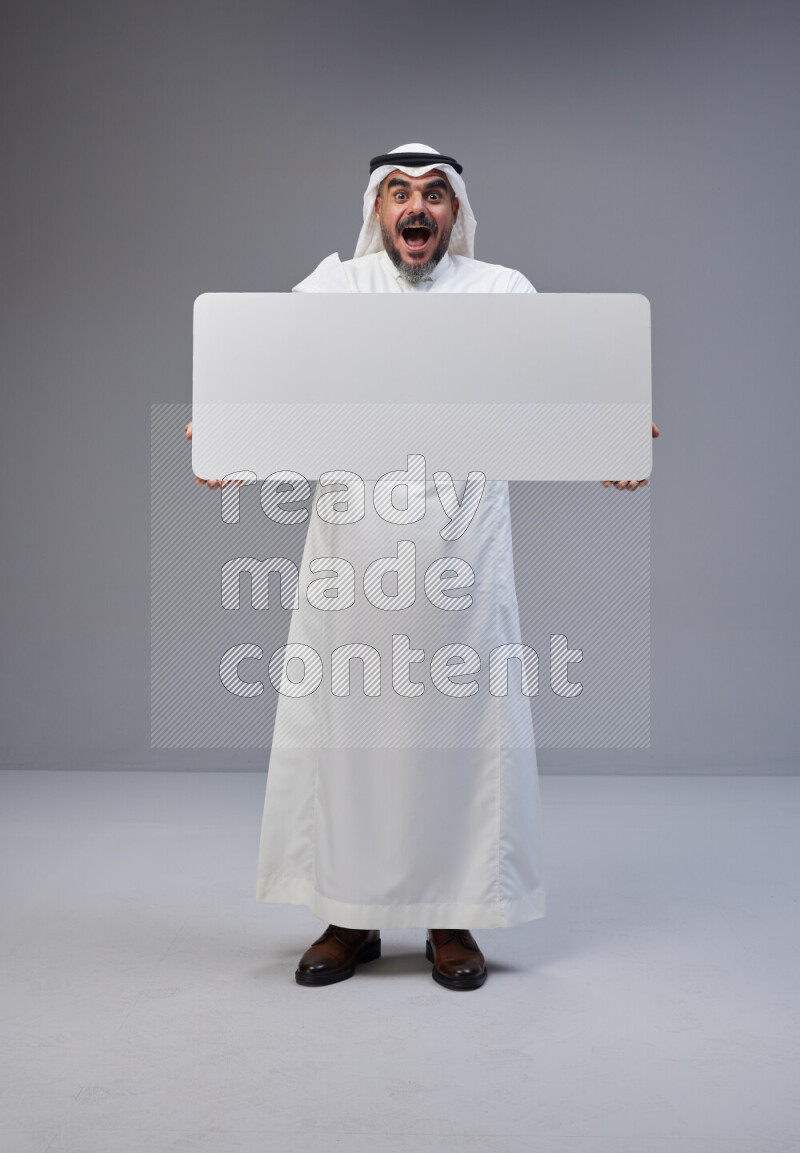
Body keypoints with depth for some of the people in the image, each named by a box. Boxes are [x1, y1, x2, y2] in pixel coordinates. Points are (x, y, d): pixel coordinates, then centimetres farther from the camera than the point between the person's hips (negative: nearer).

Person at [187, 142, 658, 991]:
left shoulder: (502, 291, 9)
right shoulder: (331, 286, 9)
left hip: (463, 545, 0)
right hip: (351, 540, 1)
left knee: (462, 723, 4)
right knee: (344, 723, 5)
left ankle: (453, 921, 20)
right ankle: (350, 917, 22)